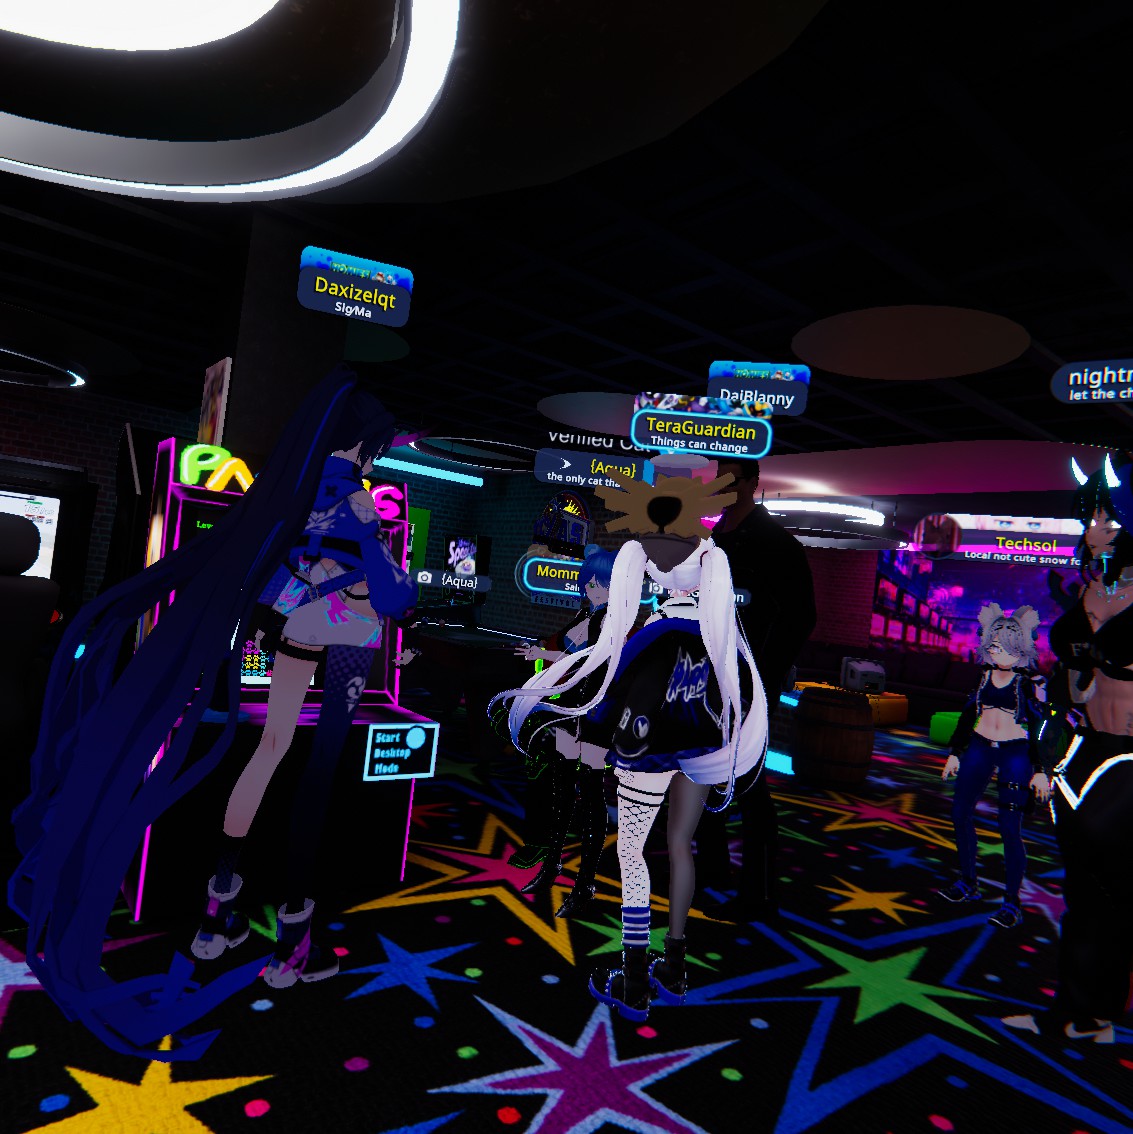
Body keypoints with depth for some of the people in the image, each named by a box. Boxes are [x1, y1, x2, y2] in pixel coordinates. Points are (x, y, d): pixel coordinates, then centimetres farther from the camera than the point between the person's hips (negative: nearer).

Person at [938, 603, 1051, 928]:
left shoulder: (1029, 681, -7)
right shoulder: (983, 675, 5)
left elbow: (1040, 725, -6)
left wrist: (1041, 770, -10)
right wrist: (956, 752, 12)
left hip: (1016, 753, -5)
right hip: (980, 748, 5)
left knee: (1009, 828, -6)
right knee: (961, 813, 6)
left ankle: (1012, 903, 7)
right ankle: (967, 884, 23)